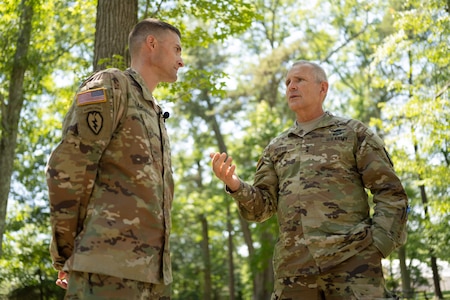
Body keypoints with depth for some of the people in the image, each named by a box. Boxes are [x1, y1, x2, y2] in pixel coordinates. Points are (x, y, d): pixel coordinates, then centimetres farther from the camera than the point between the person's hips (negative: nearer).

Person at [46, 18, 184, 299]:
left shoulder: (155, 115, 26)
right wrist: (66, 255, -5)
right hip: (109, 266, -8)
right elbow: (65, 170, -8)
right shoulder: (111, 86, 0)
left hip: (153, 270, 8)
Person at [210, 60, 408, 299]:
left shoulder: (353, 133, 9)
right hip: (293, 268, 4)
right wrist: (234, 185, -9)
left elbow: (391, 193, 5)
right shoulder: (276, 148, 20)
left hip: (351, 259, -3)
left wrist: (377, 243, -9)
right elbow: (261, 207, 11)